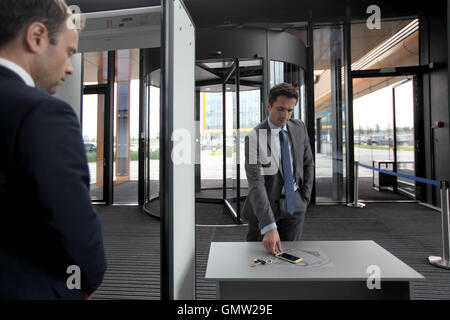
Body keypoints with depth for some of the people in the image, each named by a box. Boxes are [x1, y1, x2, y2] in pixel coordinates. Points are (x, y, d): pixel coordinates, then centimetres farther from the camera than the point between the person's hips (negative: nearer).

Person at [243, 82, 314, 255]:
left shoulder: (299, 128, -2)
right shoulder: (255, 137, -19)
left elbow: (308, 164, 9)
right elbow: (255, 184, -26)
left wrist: (305, 199, 1)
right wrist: (269, 227, -33)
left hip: (294, 207, 4)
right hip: (263, 206, -3)